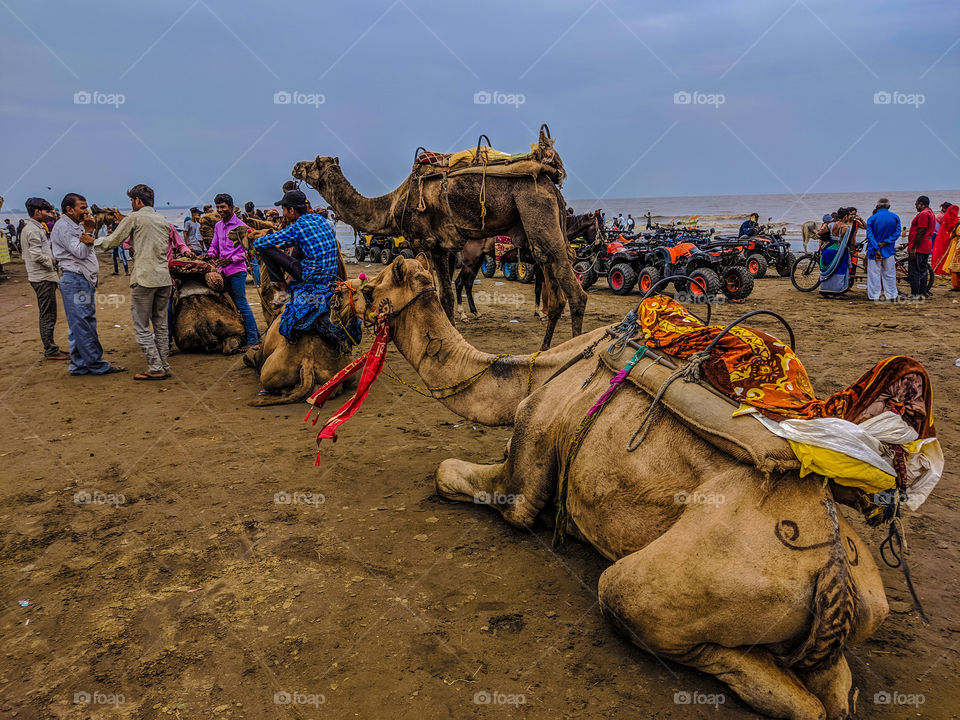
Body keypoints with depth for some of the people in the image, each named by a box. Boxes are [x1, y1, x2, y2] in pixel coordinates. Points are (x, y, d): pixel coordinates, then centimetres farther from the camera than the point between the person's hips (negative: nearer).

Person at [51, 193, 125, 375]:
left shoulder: (75, 226, 21)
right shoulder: (63, 227, -9)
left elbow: (87, 252, 19)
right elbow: (80, 252, -17)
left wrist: (88, 232, 7)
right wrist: (88, 232, -10)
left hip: (85, 280, 10)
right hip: (75, 280, -10)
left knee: (86, 324, 11)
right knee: (82, 325, -7)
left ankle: (79, 366, 16)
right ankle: (97, 365, -7)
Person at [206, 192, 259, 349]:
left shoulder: (240, 226, -7)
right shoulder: (218, 226, 15)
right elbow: (214, 245, 21)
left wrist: (230, 260, -18)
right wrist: (209, 255, 1)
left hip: (237, 270, -8)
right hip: (223, 271, 8)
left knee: (241, 303, -9)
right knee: (232, 303, 10)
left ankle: (252, 340, -6)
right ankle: (255, 332, 18)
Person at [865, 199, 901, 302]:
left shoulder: (872, 218, -6)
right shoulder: (895, 217, 2)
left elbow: (870, 235, -12)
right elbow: (897, 233, -4)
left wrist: (876, 249, -13)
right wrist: (885, 242, -9)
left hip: (874, 251, -2)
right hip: (889, 250, 2)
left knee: (874, 273, 3)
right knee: (889, 274, 11)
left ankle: (875, 296, 4)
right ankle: (891, 295, 17)